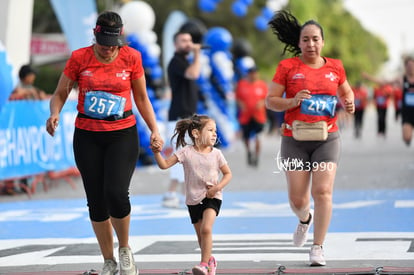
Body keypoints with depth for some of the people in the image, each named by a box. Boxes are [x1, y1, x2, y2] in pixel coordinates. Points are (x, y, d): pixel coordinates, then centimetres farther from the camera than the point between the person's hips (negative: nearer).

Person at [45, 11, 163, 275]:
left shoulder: (132, 57, -1)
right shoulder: (79, 58, -4)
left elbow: (141, 98, 10)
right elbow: (60, 94, 4)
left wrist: (154, 129, 1)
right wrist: (55, 114, -17)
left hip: (123, 135, -1)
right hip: (87, 137, 1)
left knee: (116, 194, -18)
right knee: (96, 201, 3)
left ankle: (125, 249, 9)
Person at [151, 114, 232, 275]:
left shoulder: (216, 154, -4)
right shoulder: (186, 152, -6)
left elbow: (227, 174, 5)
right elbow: (164, 165, -8)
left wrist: (217, 187, -12)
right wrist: (157, 153, -26)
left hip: (212, 197, -2)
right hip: (193, 199, 2)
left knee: (206, 229, -23)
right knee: (201, 236, 11)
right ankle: (210, 260, 34)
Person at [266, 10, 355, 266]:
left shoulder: (335, 67, 5)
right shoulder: (287, 67, -1)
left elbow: (347, 92, 22)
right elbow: (270, 100, -1)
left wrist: (348, 103, -1)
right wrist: (292, 101, -19)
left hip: (327, 138, 1)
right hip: (295, 140, 0)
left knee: (323, 191, -13)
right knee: (297, 199, 2)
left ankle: (318, 247, -4)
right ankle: (305, 218, 40)